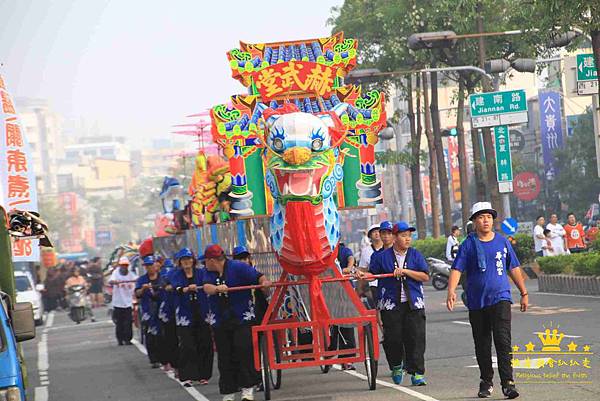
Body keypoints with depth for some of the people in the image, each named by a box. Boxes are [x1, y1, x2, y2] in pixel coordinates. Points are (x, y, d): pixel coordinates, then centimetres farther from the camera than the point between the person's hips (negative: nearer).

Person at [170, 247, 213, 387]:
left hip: (201, 313, 2)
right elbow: (177, 288, -17)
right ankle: (187, 376, -5)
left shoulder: (201, 273, 7)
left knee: (204, 344, 1)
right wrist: (187, 289, -38)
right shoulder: (177, 275, 3)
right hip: (185, 315, -2)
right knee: (187, 345, -8)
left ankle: (203, 375, 12)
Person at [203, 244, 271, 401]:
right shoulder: (209, 272, 8)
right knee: (225, 357, 4)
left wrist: (264, 282, -40)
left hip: (242, 318, -5)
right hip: (220, 322, 5)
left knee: (244, 350, -11)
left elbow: (258, 276, -17)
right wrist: (217, 288, -33)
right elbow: (207, 287, -12)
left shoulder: (237, 267, -7)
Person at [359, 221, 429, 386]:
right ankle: (396, 367, 26)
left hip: (413, 304, 0)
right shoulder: (381, 256, 6)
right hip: (390, 305, 0)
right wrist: (362, 275, -12)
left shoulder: (415, 255, 7)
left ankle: (417, 373, -3)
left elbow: (425, 276, -1)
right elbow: (372, 274, 9)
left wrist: (405, 271, -11)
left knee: (415, 338, -6)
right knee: (393, 338, 0)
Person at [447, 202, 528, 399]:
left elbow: (514, 268, 16)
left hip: (500, 298, 0)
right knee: (482, 345, 9)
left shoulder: (502, 242, 7)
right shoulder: (468, 245, 1)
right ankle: (486, 382, 22)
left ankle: (507, 383, -17)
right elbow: (457, 269, -7)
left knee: (503, 340, -14)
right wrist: (451, 291, -23)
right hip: (476, 302, 0)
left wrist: (524, 293, 17)